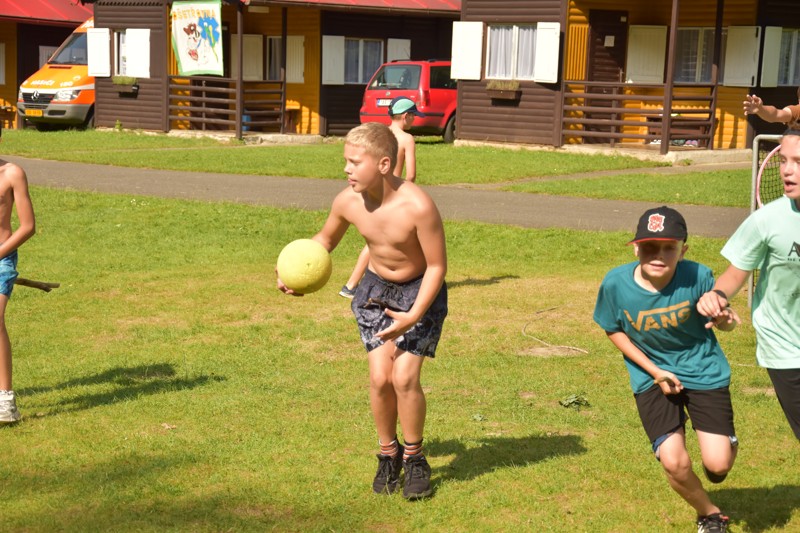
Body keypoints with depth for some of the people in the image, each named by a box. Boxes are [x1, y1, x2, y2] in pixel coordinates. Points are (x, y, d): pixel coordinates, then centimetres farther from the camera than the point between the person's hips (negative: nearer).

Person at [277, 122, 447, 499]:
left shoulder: (418, 207, -32)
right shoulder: (347, 202, -17)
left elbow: (437, 266, -21)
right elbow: (326, 239, 6)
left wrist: (413, 317, -29)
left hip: (420, 291, -4)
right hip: (376, 288, 4)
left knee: (404, 377, -15)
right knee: (379, 378, -7)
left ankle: (414, 458, 8)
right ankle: (388, 454, 17)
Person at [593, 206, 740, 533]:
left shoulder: (698, 276, -22)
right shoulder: (616, 283, -19)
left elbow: (721, 317, -5)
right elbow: (613, 331, -2)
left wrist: (726, 320, -32)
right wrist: (655, 372, -9)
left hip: (703, 371, -1)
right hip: (653, 376, 1)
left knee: (717, 465, -8)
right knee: (674, 463, -12)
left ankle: (727, 441, 32)